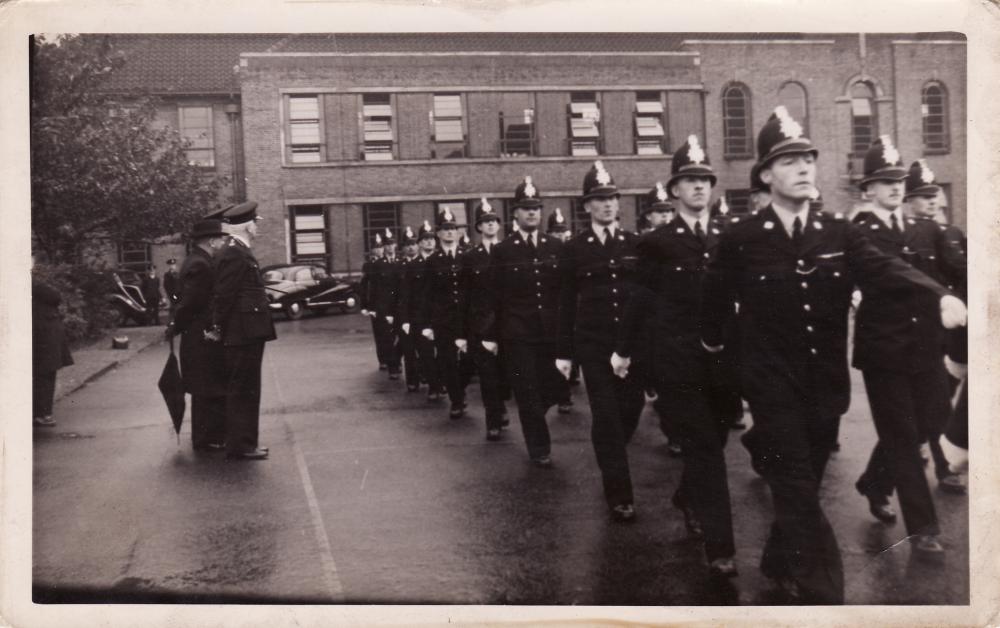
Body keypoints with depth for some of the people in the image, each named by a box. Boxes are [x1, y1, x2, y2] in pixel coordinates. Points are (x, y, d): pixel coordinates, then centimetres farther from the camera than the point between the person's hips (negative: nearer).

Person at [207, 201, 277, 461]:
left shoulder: (240, 253, 15)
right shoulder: (234, 255, -17)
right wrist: (218, 330, -12)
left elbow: (227, 294, 20)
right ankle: (240, 446, 4)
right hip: (243, 333, -10)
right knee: (243, 391, -3)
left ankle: (244, 441, 24)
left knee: (246, 390, 15)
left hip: (248, 333, 10)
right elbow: (224, 295, -19)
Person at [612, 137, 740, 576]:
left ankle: (686, 498, 45)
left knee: (713, 442, 16)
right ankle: (720, 546, 1)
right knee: (704, 448, -5)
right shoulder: (657, 241, -1)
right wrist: (624, 350, 11)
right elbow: (642, 299, 6)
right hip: (678, 362, -3)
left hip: (723, 357, 4)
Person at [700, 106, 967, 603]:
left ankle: (778, 562, 37)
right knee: (797, 485, -10)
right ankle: (822, 593, -6)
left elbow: (884, 268, -16)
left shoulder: (839, 233, 1)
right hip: (773, 381, -4)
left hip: (826, 382, 4)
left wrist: (942, 296, -33)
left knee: (804, 482, 16)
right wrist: (713, 345, 20)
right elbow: (716, 298, 8)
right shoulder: (740, 239, -6)